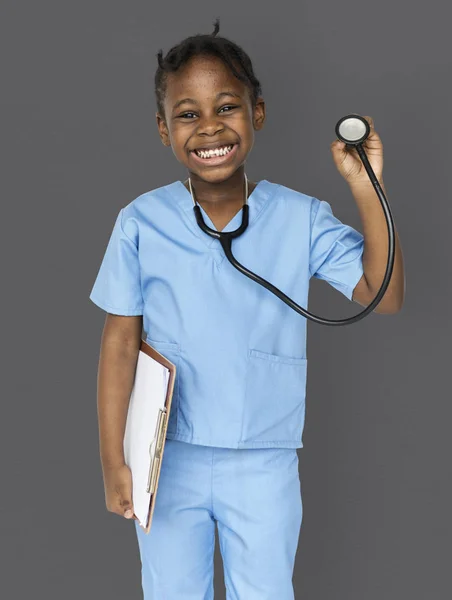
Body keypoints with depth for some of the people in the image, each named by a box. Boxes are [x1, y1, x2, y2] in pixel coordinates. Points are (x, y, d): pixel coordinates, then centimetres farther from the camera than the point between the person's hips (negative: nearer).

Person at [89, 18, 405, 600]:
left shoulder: (300, 218, -8)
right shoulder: (141, 222, -10)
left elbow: (383, 295, -11)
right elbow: (119, 344, -5)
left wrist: (366, 189, -21)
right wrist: (113, 460, -4)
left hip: (265, 464, 0)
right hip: (168, 460, 0)